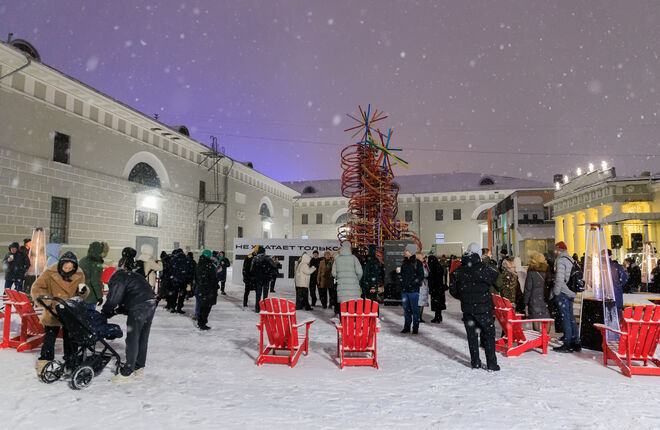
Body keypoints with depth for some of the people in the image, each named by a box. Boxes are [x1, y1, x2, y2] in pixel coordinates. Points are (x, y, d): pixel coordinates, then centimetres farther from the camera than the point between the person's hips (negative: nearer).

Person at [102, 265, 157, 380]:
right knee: (143, 338, 17)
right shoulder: (130, 275, 27)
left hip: (139, 308, -9)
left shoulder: (117, 278, -2)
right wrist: (117, 311, 18)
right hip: (151, 304, 9)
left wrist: (104, 312, 11)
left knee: (132, 339, 0)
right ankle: (139, 367, 28)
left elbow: (113, 300, -6)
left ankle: (127, 371, 8)